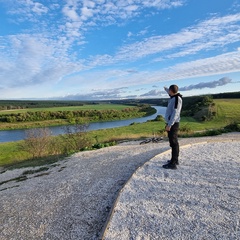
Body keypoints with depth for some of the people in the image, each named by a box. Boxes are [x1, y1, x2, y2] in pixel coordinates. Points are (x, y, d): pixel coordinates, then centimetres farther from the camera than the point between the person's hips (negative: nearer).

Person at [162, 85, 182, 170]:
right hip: (172, 123, 10)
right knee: (174, 142, 16)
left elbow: (175, 113, -24)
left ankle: (173, 163, -3)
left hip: (172, 124, -10)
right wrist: (166, 89, 56)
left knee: (173, 143, -8)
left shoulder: (177, 99, -17)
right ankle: (175, 159, 27)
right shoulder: (174, 97, 11)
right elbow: (171, 94, 38)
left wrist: (169, 125, -27)